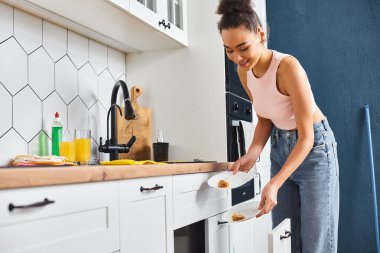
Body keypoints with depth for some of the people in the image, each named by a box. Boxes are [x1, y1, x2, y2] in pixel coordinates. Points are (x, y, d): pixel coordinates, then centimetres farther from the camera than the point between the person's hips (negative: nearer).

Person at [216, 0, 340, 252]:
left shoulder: (287, 66, -27)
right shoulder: (244, 71, -6)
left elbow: (306, 137, -25)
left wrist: (274, 184, -33)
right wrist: (251, 154, -13)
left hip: (314, 147, -6)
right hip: (280, 146, 6)